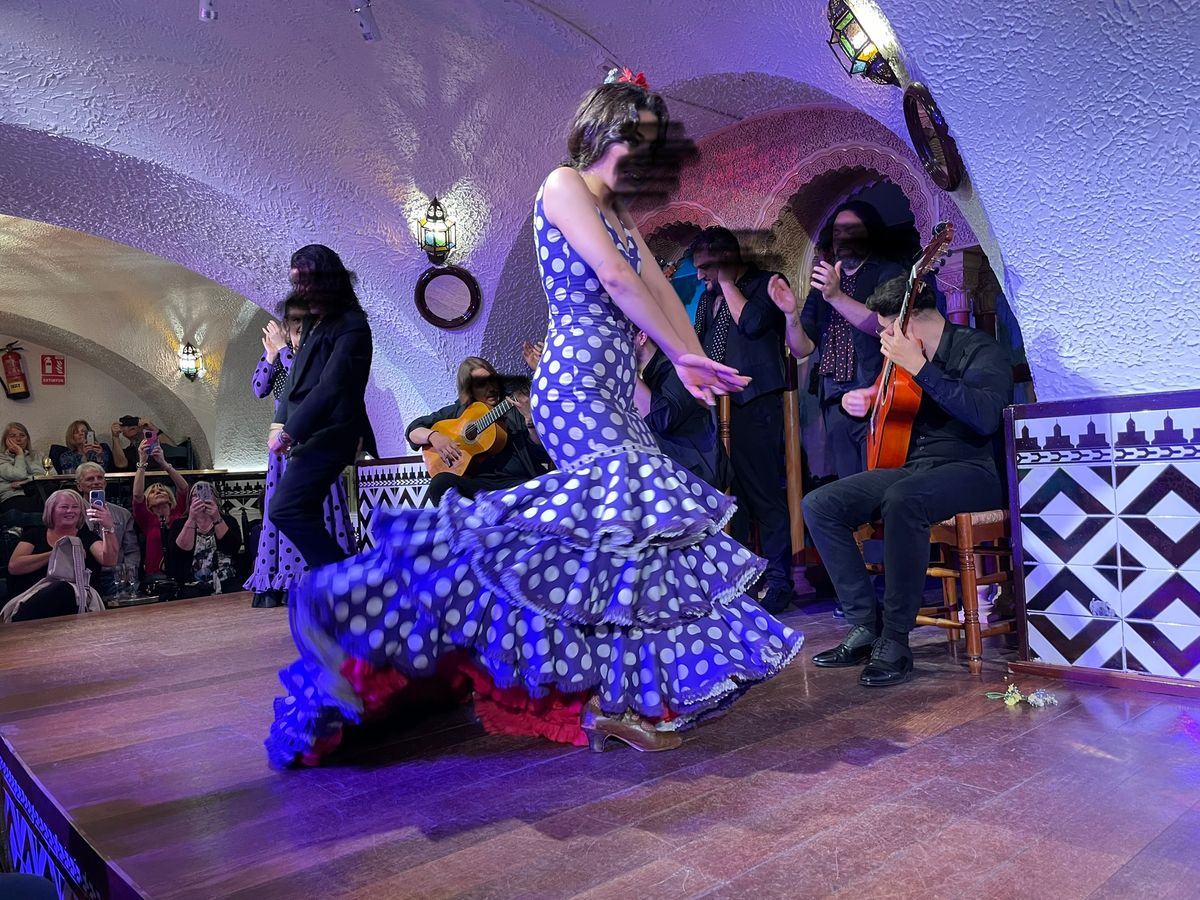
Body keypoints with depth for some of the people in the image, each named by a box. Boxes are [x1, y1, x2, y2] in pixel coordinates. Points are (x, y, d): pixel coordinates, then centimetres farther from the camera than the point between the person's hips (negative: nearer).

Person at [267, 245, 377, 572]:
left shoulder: (351, 326, -12)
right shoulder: (314, 322, 17)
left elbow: (330, 386, -21)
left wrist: (290, 432, -21)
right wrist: (279, 424, 8)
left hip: (326, 435, -10)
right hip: (308, 434, 10)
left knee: (284, 509, -16)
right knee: (304, 516, 11)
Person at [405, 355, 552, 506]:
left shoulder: (516, 408, 10)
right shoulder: (457, 411, 16)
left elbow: (544, 455, 0)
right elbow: (413, 429, 19)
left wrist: (530, 418, -16)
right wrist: (433, 436, -2)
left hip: (517, 481, -2)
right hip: (477, 483, 2)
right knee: (440, 482, -30)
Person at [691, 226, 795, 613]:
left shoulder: (767, 283, 0)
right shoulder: (709, 296, 19)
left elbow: (752, 323, -18)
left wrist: (726, 281, -8)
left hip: (755, 403, -7)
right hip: (716, 404, 7)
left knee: (764, 494, -6)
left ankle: (778, 582, 2)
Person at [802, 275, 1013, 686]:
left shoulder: (978, 349, -10)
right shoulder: (910, 356, 14)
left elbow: (986, 417, -29)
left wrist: (919, 368, -29)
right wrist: (866, 400, 12)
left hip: (974, 471, -8)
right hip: (914, 467, 8)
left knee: (902, 499, -40)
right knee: (819, 505, -8)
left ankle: (895, 641, -27)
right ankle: (866, 627, -7)